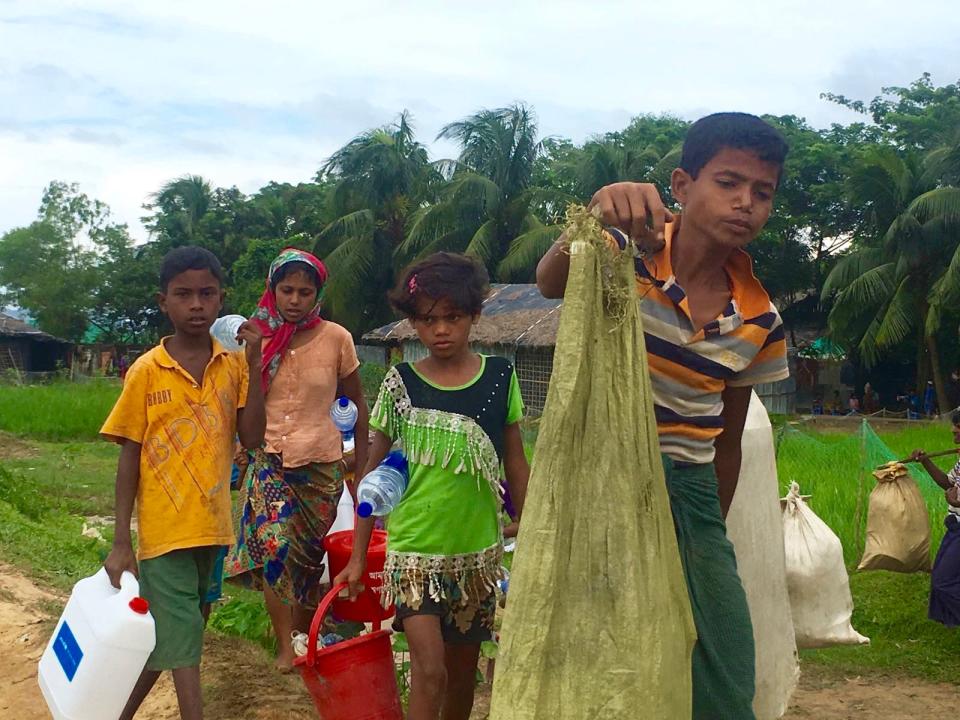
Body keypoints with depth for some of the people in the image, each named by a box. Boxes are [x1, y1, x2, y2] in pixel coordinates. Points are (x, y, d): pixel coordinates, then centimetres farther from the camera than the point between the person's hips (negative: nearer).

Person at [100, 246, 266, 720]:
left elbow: (252, 439, -6)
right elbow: (128, 457, -4)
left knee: (167, 638, 16)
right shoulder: (145, 372, -7)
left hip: (211, 527, 4)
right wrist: (121, 542, -5)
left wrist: (254, 366, -13)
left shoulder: (233, 365, 2)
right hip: (163, 530, -4)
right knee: (182, 644, -3)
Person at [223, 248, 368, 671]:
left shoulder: (336, 339, -3)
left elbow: (357, 400, 7)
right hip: (268, 460, 0)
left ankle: (306, 638, 22)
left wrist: (362, 458, 6)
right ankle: (285, 646, -5)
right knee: (274, 547, -15)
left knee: (309, 556, 6)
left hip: (321, 463, 0)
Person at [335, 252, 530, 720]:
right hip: (414, 551, -2)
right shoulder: (400, 384, -5)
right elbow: (374, 471, 1)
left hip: (479, 549, 2)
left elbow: (515, 465, 6)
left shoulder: (500, 377, -1)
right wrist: (357, 556, 1)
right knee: (429, 670, -10)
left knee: (463, 667, 14)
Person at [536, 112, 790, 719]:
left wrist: (713, 532, 15)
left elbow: (727, 439, 12)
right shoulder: (628, 250, -11)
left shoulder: (761, 322, 3)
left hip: (689, 489, 4)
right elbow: (551, 281, -33)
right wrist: (594, 220, -53)